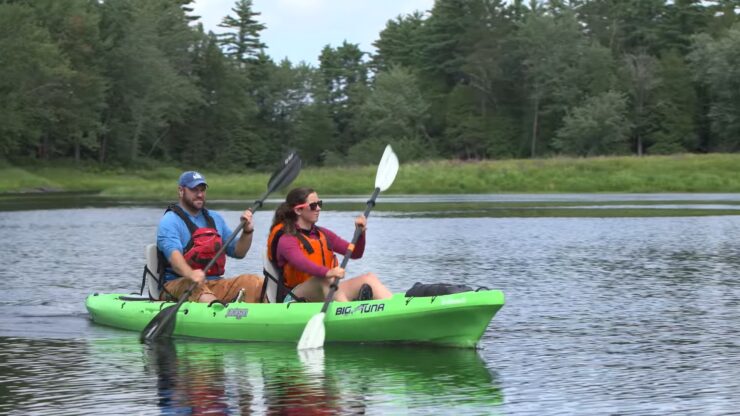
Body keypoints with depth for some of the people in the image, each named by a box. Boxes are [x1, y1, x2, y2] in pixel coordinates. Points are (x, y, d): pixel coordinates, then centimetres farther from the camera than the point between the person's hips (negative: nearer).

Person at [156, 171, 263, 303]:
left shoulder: (215, 219, 21)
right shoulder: (170, 221, -2)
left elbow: (238, 252, 20)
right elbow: (173, 254, -22)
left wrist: (247, 231, 0)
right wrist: (190, 274, -43)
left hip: (214, 284, 6)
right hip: (178, 284, -6)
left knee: (256, 282, -18)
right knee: (198, 290, -39)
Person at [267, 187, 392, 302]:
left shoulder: (323, 234, 19)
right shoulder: (287, 240, -7)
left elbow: (355, 253, 16)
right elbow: (300, 263, -29)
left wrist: (361, 232, -4)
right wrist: (327, 272, -47)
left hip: (327, 293, 7)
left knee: (369, 278, -11)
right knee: (324, 280, -37)